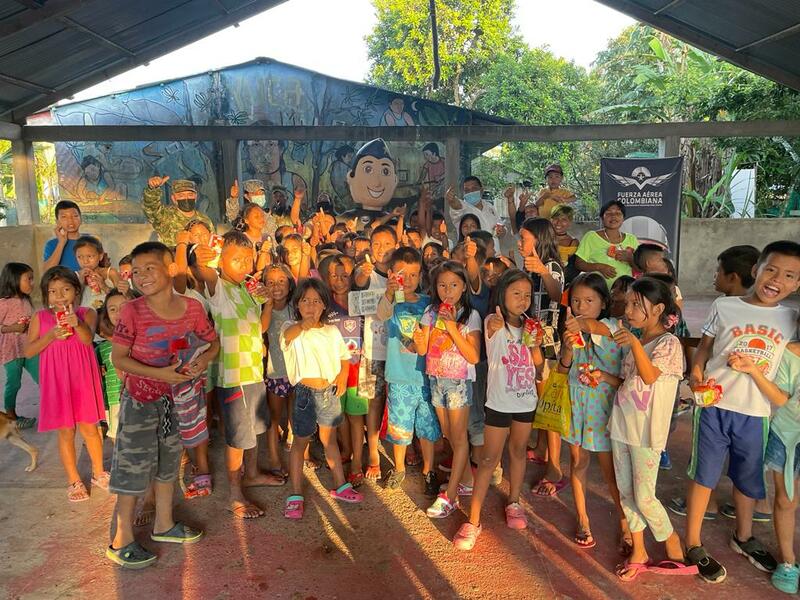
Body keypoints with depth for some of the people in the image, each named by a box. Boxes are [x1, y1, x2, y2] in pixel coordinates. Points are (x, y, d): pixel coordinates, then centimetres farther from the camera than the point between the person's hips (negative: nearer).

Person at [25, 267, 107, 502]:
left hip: (82, 379, -1)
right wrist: (51, 335, -19)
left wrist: (77, 323, -43)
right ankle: (74, 481, 26)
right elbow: (28, 351, -4)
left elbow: (88, 338, -23)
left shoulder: (86, 313, -5)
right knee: (66, 432, 10)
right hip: (56, 382, 1)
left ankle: (98, 474, 31)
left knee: (89, 428, 11)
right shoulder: (40, 317, -1)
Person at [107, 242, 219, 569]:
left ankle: (163, 525, 38)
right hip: (140, 399, -4)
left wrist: (203, 360, -17)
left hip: (177, 397, 4)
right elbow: (118, 358, -13)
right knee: (133, 468, 3)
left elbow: (213, 342, 5)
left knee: (168, 463, 19)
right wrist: (159, 373, -23)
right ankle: (121, 541, 21)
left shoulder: (192, 307, -8)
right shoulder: (132, 311, -16)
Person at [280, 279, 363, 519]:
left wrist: (343, 376, -2)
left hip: (330, 391, 4)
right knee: (300, 442, 8)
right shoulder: (292, 328, -10)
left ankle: (340, 486, 32)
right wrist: (303, 324, -55)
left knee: (330, 439, 19)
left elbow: (344, 357, 16)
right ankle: (295, 495, 19)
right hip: (306, 392, -4)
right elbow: (287, 335, -35)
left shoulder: (332, 331, 5)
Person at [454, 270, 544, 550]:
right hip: (499, 401, -5)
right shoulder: (494, 322, -12)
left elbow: (539, 370, 9)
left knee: (518, 451, 18)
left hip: (526, 400, 5)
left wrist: (535, 345, -5)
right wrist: (496, 325, -58)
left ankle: (514, 503, 38)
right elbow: (493, 329, -41)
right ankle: (473, 521, 6)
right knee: (489, 459, -1)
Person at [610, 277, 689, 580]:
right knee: (625, 492, 12)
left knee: (643, 497, -2)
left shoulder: (668, 343, -11)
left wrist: (635, 343, -39)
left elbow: (650, 376, -28)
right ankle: (638, 552, 26)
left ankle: (674, 548, 23)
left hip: (646, 431, -7)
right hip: (621, 425, 7)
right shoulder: (634, 340, 10)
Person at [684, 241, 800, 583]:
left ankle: (743, 537, 45)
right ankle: (693, 545, 21)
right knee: (704, 475, 6)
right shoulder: (724, 307, -4)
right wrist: (696, 371, -14)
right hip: (715, 404, -3)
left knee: (748, 478, 20)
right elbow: (704, 348, 0)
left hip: (756, 412, 3)